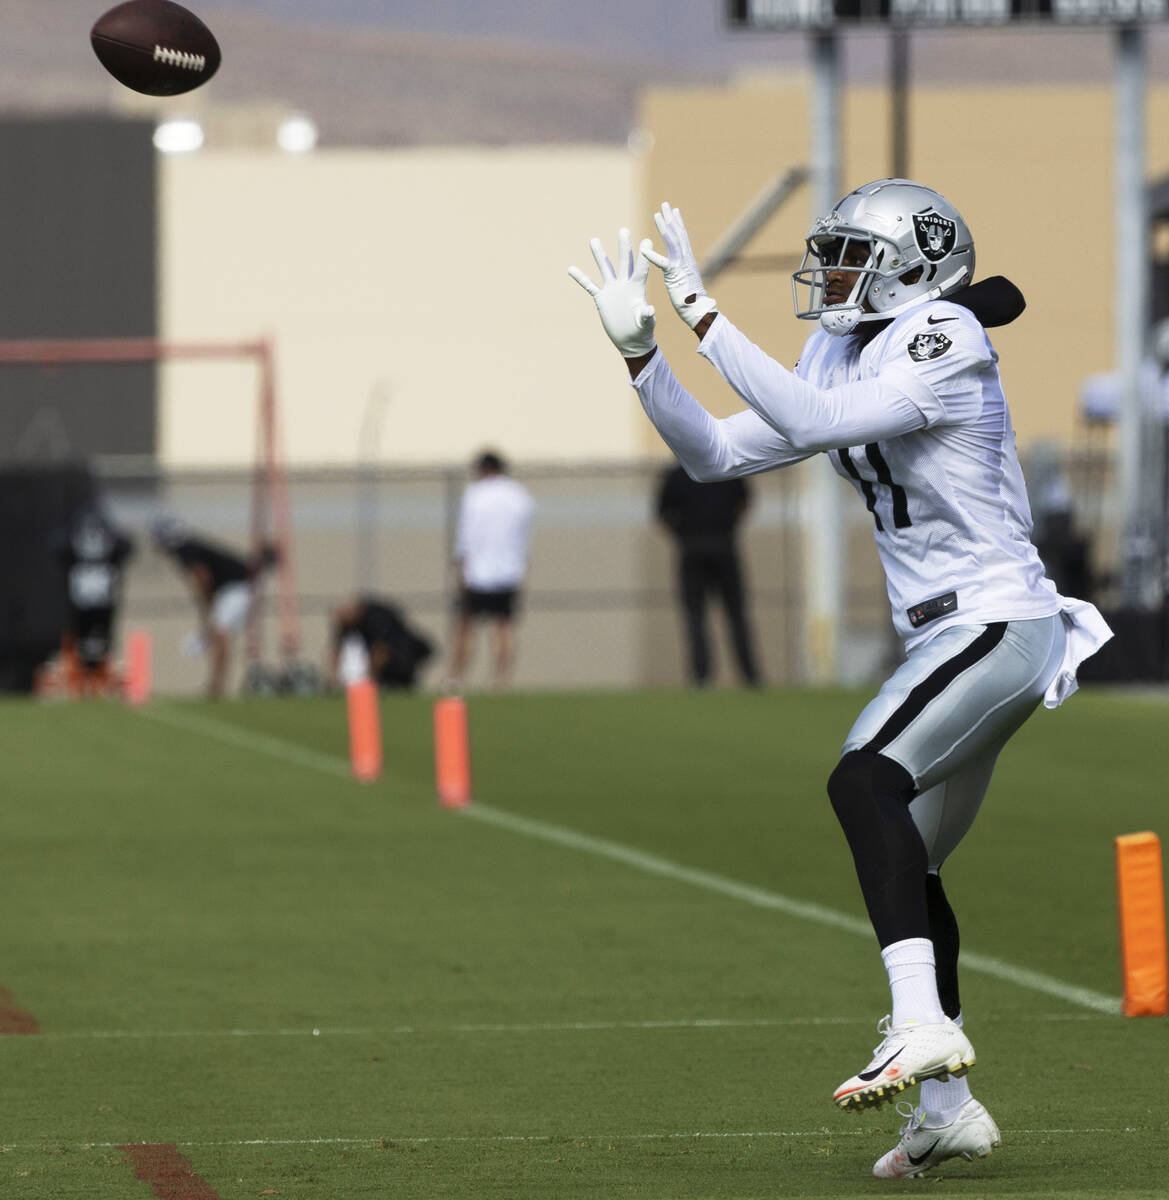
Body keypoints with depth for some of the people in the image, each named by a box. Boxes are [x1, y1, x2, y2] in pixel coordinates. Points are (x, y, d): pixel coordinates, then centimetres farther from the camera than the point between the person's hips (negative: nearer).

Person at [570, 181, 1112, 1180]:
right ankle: (949, 1108, 24)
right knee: (905, 861, 15)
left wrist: (702, 313, -25)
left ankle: (924, 1026, -38)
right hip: (956, 638, 10)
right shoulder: (845, 363, 14)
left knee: (865, 779, -29)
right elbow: (716, 453, 14)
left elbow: (811, 424, -26)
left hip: (997, 621, -10)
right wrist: (640, 349, 4)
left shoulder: (943, 341, -14)